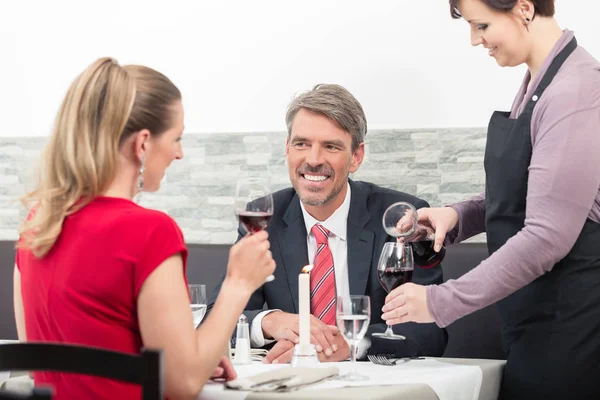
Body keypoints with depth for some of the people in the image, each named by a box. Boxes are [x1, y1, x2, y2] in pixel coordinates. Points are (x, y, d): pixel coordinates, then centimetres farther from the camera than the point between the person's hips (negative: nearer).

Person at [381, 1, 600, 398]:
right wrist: (459, 215, 1)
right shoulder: (537, 83, 9)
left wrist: (442, 301, -19)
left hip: (568, 319, -8)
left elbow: (548, 235, -23)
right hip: (535, 313, 8)